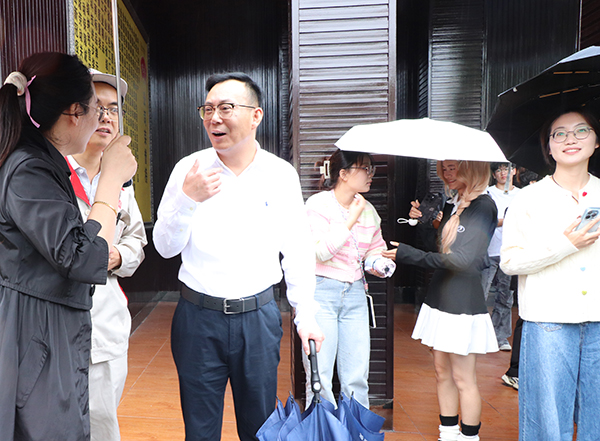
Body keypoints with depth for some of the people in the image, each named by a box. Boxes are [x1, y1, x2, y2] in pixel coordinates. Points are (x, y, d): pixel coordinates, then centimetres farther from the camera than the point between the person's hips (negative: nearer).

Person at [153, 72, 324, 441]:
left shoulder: (281, 174, -2)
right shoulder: (190, 169, -3)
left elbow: (297, 251, 3)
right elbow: (165, 247, -3)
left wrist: (306, 314, 0)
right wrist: (187, 199, -20)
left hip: (259, 316, 0)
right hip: (198, 316, 1)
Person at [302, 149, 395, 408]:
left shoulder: (368, 211, 10)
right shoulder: (318, 204, -7)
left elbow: (376, 249, 21)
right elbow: (321, 252, -17)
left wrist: (378, 264, -1)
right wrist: (351, 220, -14)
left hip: (355, 293, 5)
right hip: (321, 292, -5)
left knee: (357, 378, 9)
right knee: (319, 376, 1)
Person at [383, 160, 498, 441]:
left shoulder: (483, 206, -13)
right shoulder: (454, 204, 12)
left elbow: (462, 259, -22)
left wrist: (408, 254, -24)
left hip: (464, 302, -8)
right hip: (440, 297, 8)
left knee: (463, 378, 5)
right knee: (442, 371, 15)